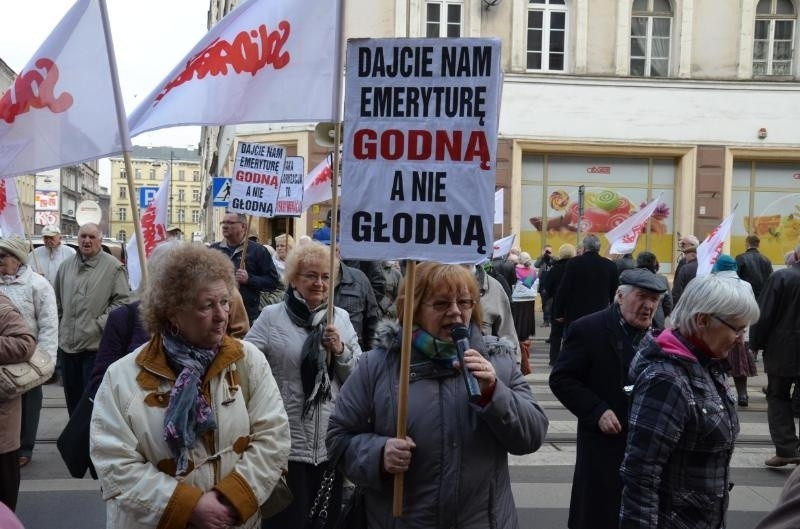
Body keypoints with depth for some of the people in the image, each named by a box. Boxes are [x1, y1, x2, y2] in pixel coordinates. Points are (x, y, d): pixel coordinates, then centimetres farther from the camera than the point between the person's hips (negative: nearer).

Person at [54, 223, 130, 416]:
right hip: (67, 343, 6)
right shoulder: (66, 266, 12)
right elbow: (57, 301, 18)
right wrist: (59, 327, 10)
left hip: (96, 344, -6)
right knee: (72, 395, 17)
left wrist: (100, 324, -14)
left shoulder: (113, 266, -7)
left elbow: (122, 299, -9)